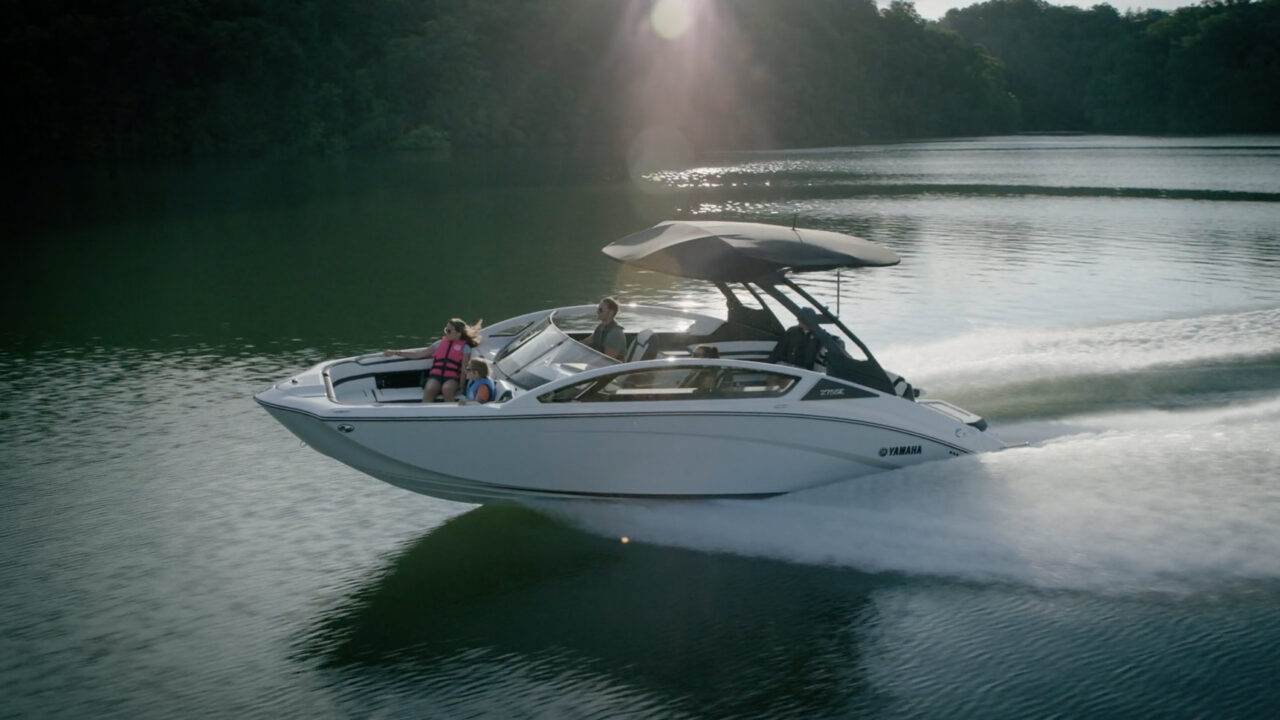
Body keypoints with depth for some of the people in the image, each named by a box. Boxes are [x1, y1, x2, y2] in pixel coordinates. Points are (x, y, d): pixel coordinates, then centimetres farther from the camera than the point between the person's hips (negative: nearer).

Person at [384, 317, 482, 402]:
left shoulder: (465, 347, 12)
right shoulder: (440, 344, 22)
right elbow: (417, 355, 22)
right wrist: (395, 353, 17)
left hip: (452, 378, -3)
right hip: (435, 376, 3)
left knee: (447, 389, -39)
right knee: (429, 390, -32)